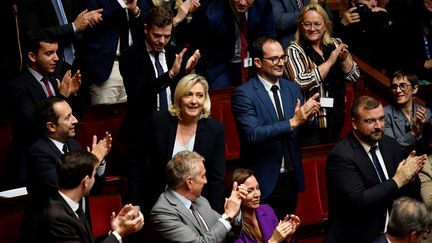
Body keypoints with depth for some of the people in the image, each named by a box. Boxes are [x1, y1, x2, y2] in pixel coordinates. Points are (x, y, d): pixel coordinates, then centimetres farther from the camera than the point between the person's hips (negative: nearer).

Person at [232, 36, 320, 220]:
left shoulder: (293, 89, 8)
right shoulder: (244, 94, -10)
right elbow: (253, 134, -22)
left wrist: (308, 116, -17)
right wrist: (293, 122, -27)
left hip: (291, 179, 5)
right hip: (263, 182, -5)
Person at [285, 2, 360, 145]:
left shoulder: (335, 45, 7)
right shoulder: (294, 51, -8)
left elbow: (354, 76, 5)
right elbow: (300, 83, -23)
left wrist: (343, 58, -14)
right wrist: (330, 61, -19)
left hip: (335, 120, 5)